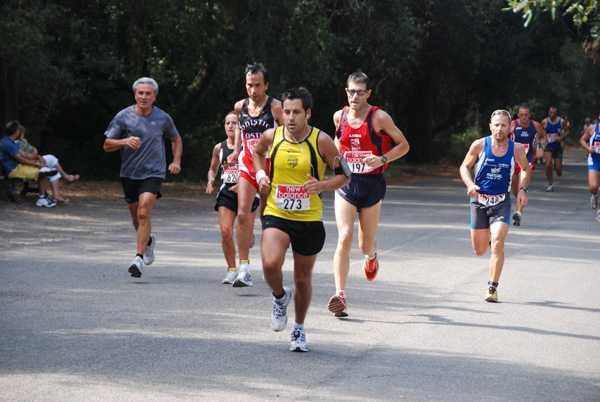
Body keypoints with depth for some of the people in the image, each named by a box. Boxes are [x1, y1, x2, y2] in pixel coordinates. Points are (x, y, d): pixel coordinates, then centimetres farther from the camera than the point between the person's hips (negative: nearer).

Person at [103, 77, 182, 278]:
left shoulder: (163, 118, 1)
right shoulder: (124, 116, -2)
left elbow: (176, 139, 19)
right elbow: (107, 145, -2)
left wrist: (176, 161, 4)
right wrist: (124, 142, -21)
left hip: (153, 173, -2)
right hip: (129, 173, 2)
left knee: (143, 213, -19)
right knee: (136, 216, 13)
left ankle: (138, 258, -20)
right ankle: (148, 240, 45)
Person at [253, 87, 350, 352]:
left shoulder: (321, 141, -10)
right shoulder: (271, 136, -3)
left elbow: (344, 175, -1)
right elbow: (257, 152, 22)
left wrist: (322, 186, -20)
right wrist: (260, 175, 4)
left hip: (309, 220, -1)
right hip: (276, 215, 1)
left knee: (303, 278, 10)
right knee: (270, 264, -25)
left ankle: (299, 330, 33)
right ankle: (280, 296, 10)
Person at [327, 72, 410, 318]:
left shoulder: (379, 118, -8)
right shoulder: (340, 116, 3)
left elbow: (403, 145, -1)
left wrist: (382, 159, -17)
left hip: (372, 185, -1)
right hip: (346, 183, 2)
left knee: (366, 245, 9)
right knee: (344, 238, -16)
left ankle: (371, 256, 49)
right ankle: (340, 295, -20)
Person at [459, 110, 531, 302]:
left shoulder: (517, 149, -3)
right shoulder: (479, 145, -6)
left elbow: (525, 168, 16)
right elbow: (464, 166, 5)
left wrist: (523, 189, 0)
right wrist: (470, 184, -14)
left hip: (502, 202, -1)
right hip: (479, 200, 1)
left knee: (497, 245, -18)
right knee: (479, 251, 6)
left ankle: (492, 288, -9)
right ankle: (489, 238, 43)